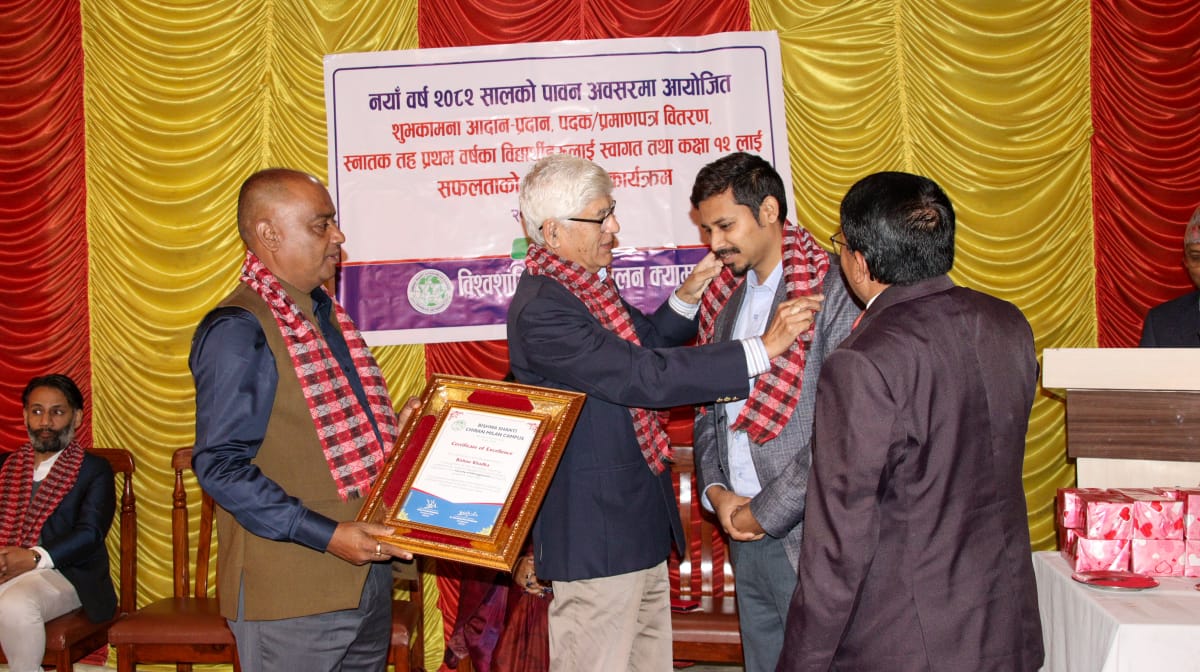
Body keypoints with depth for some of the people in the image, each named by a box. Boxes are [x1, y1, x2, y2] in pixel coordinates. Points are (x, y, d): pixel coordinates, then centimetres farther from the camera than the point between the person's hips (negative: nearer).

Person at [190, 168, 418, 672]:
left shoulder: (326, 315, 13)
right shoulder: (237, 331, -15)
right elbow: (221, 467, -20)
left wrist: (389, 430, 5)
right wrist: (328, 535, -23)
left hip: (366, 574, 8)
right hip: (291, 595, -8)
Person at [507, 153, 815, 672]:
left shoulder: (585, 282, 7)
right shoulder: (540, 309, -24)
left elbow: (643, 343, 22)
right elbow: (646, 377, -28)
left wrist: (688, 295, 3)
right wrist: (762, 350, -24)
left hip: (637, 519, 10)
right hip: (596, 530, -10)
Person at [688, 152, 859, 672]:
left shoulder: (835, 292, -13)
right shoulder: (727, 297, 12)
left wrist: (766, 511, -14)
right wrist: (715, 489, 2)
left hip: (806, 536, -7)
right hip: (744, 533, 7)